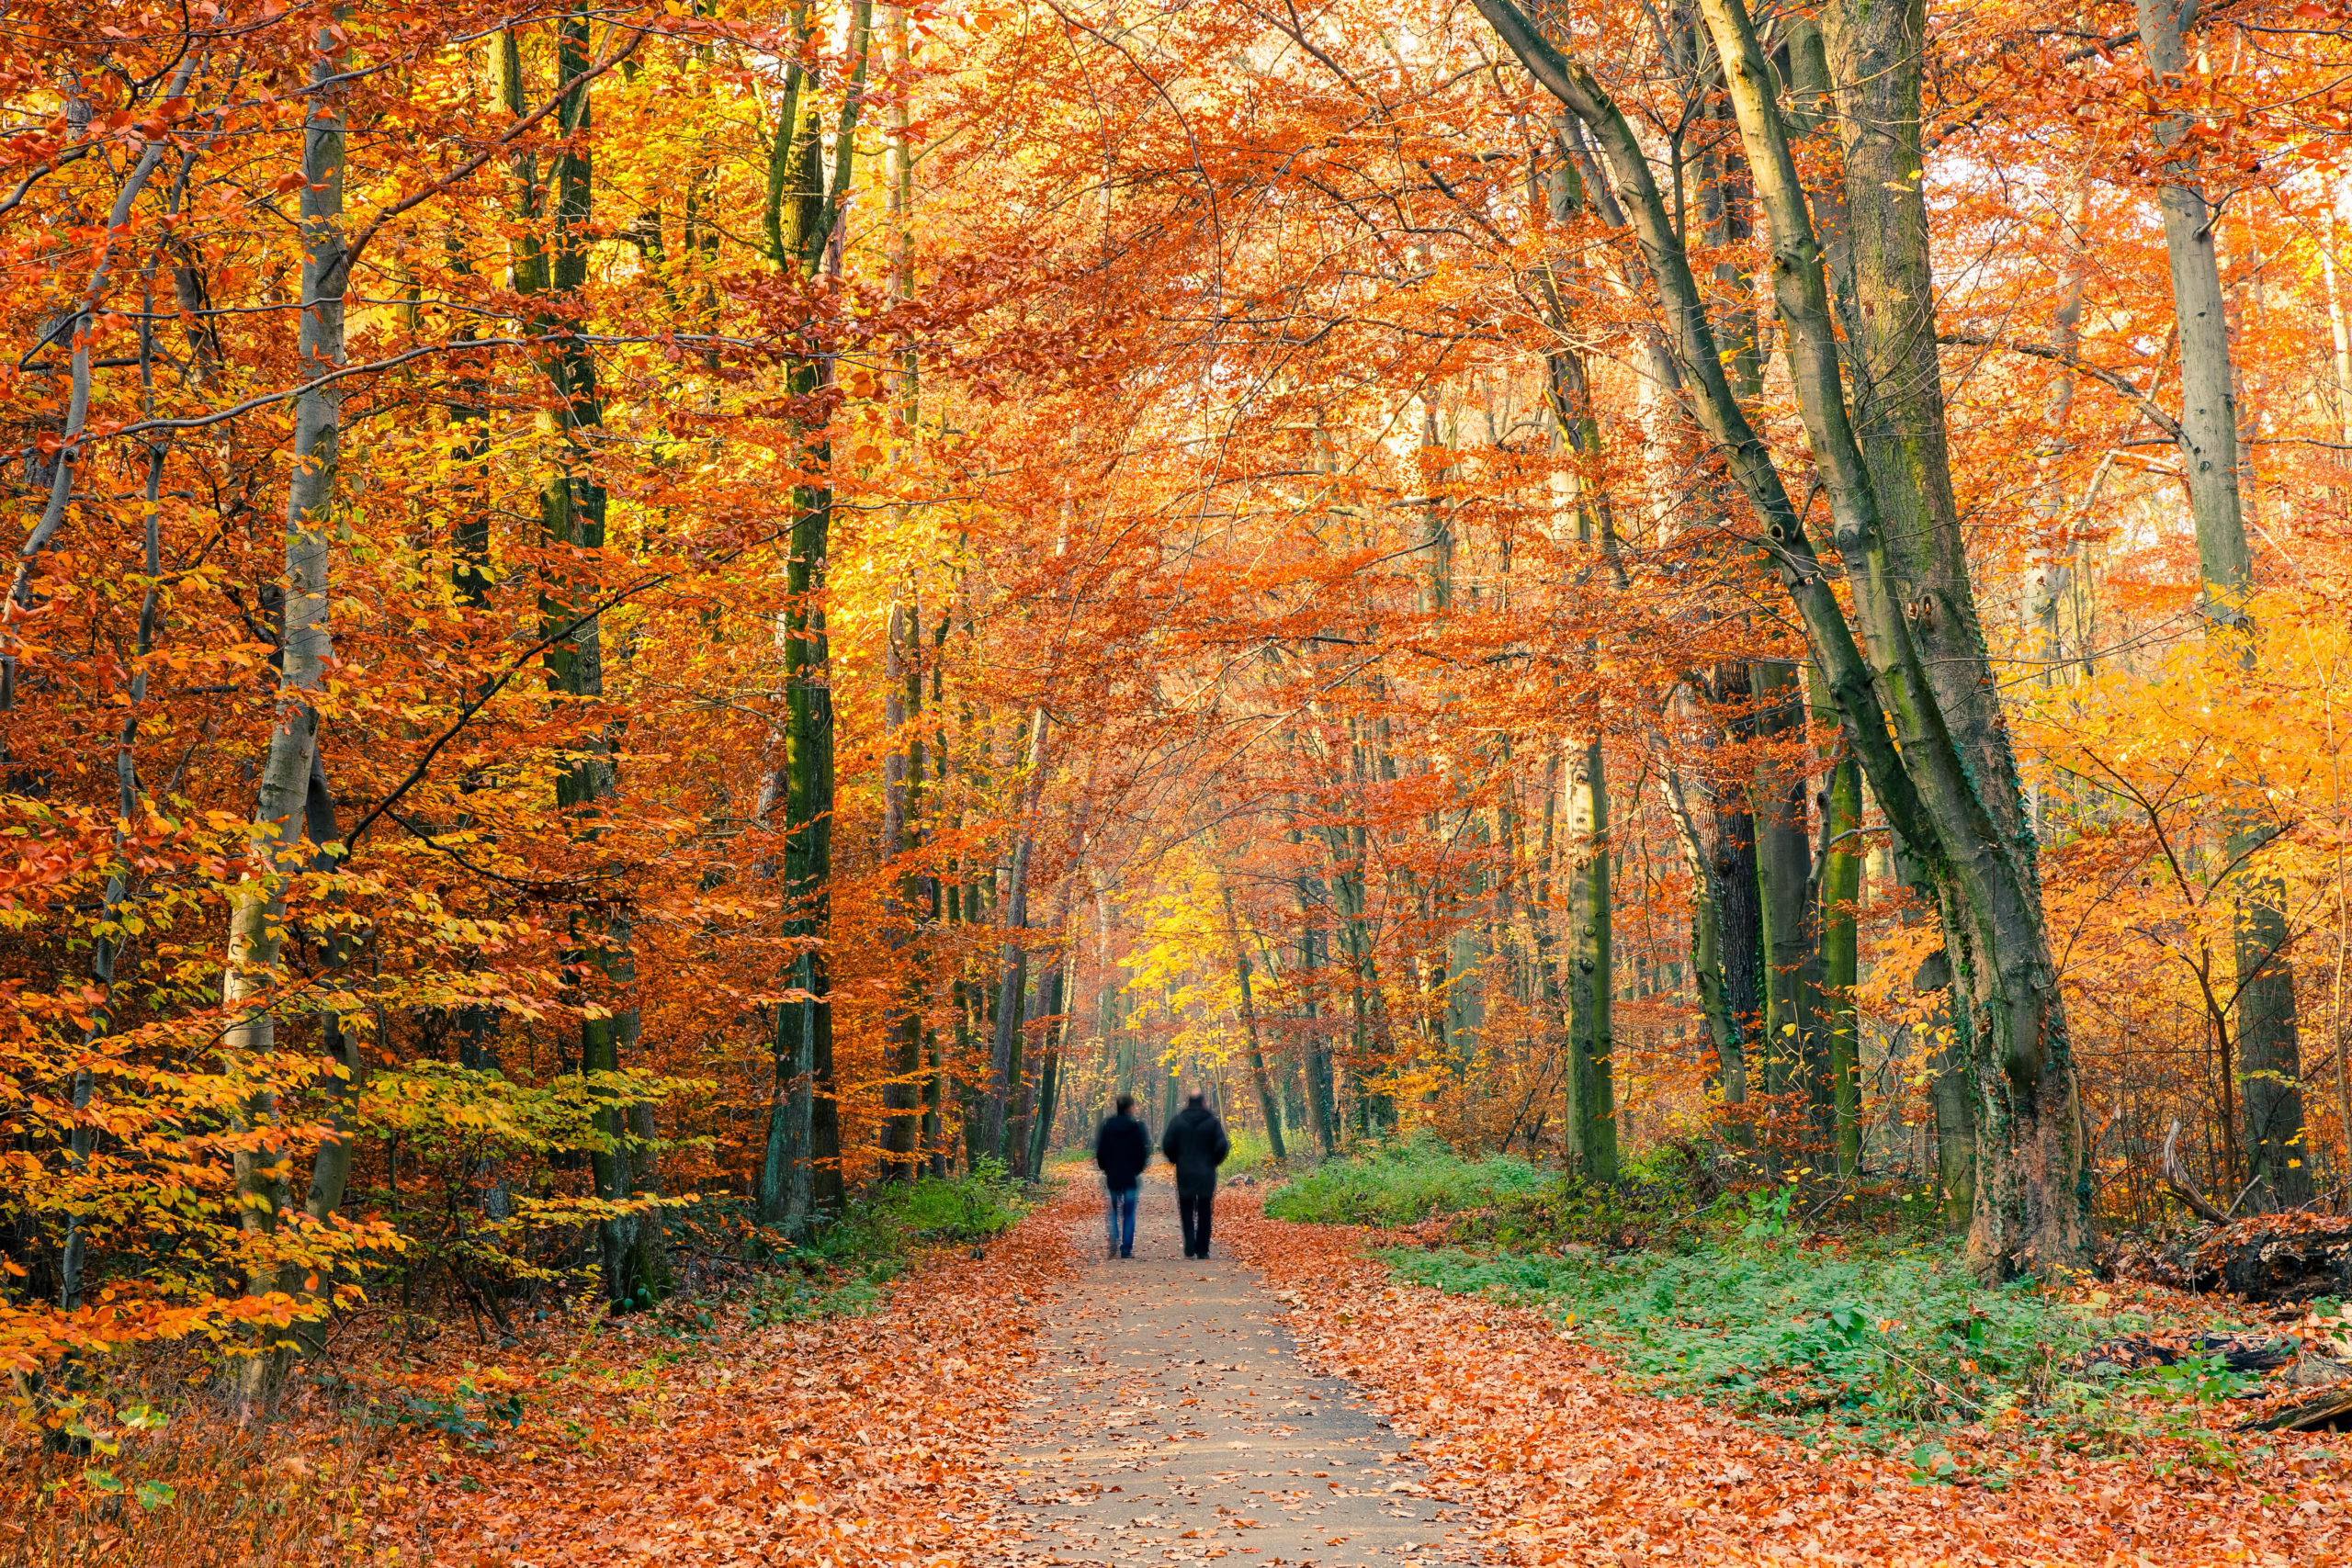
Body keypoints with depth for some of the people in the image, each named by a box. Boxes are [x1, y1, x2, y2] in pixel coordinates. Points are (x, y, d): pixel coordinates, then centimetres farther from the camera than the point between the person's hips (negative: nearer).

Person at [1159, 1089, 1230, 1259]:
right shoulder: (1212, 1121, -3)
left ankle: (1189, 1248, -5)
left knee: (1186, 1211, 8)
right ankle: (1202, 1250, 7)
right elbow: (1222, 1146, -9)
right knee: (1204, 1212, 9)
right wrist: (1213, 1162, 8)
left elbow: (1167, 1145, -4)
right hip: (1206, 1174, 0)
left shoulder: (1178, 1121, -1)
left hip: (1185, 1174, 0)